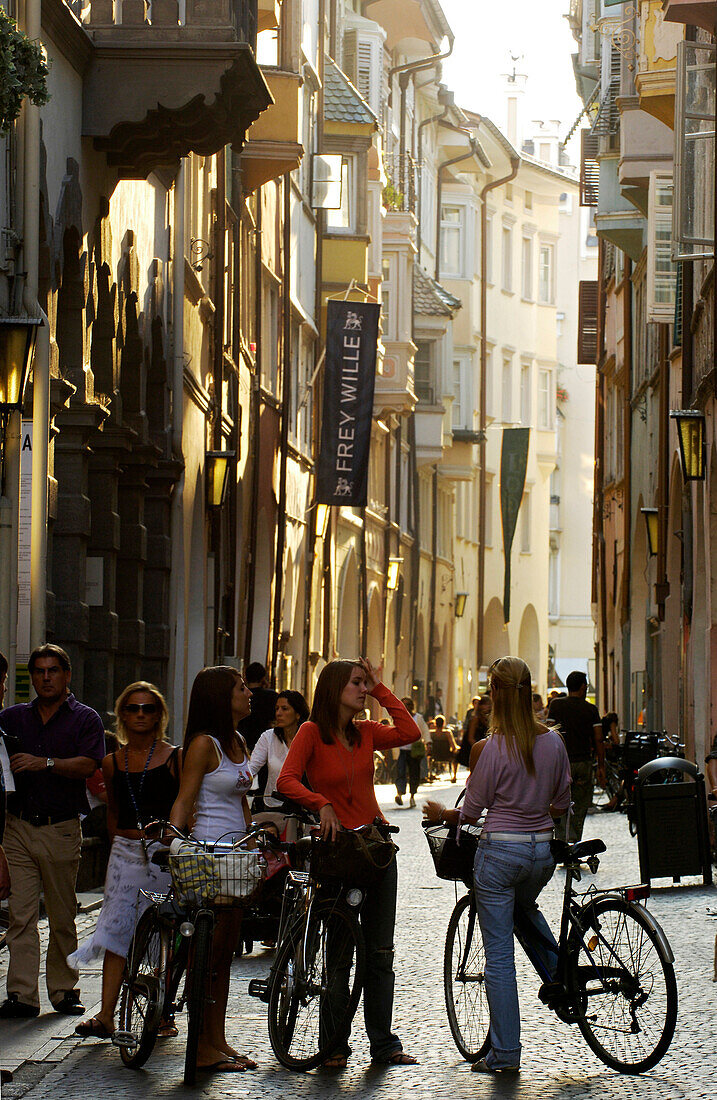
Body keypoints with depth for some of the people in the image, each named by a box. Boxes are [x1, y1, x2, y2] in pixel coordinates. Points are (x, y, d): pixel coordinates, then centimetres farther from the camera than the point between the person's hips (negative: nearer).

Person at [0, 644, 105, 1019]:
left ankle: (64, 990, 12)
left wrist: (44, 763, -20)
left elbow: (87, 765, -8)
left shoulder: (85, 719, 6)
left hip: (61, 829, -2)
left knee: (62, 916, 3)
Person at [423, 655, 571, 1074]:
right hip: (543, 850, 5)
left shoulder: (496, 747, -15)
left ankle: (505, 1053, 5)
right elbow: (563, 802, 10)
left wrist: (442, 814, 14)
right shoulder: (553, 741, -1)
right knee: (526, 908, 39)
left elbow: (471, 811, -5)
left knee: (499, 954, 2)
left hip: (500, 851, -5)